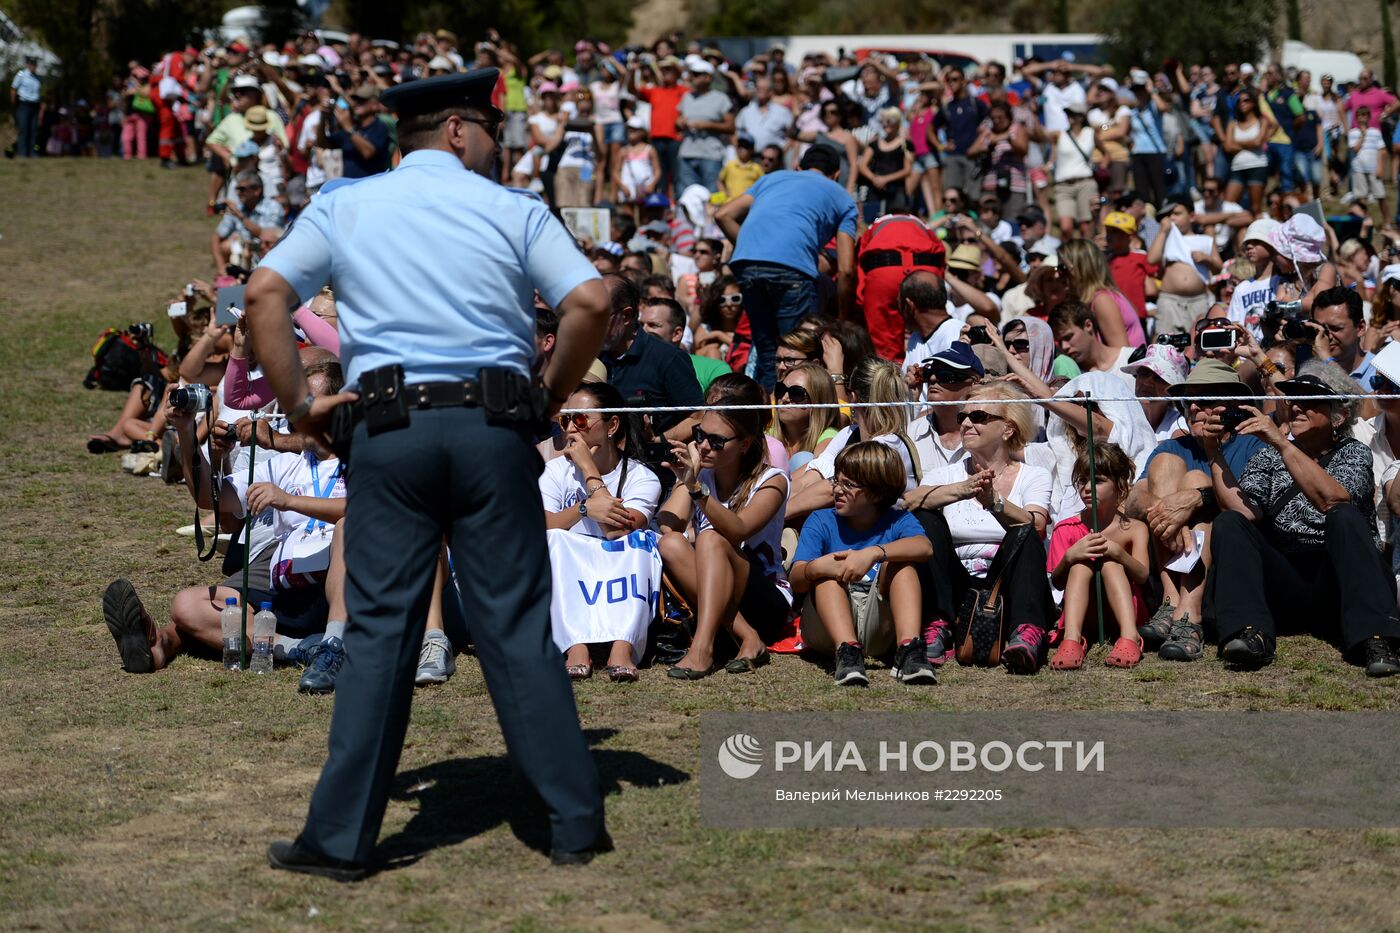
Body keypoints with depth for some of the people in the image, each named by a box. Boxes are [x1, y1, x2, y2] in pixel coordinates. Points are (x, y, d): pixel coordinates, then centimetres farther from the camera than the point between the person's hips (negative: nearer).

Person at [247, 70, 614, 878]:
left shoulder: (345, 207, 13)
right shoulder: (514, 210, 9)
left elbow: (266, 294, 1)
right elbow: (591, 304, -1)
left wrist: (297, 402, 7)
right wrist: (551, 399, 11)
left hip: (390, 428, 1)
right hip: (493, 427, -1)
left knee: (381, 629, 3)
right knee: (518, 626, 5)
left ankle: (342, 836, 3)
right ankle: (577, 822, 9)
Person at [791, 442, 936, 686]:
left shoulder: (897, 521, 6)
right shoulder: (821, 522, 8)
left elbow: (924, 547, -19)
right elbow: (796, 581, -7)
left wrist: (873, 553, -35)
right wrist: (816, 568, -32)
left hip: (878, 627, 0)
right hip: (827, 628, 0)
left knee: (901, 562, -18)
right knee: (829, 569, -23)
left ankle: (908, 647, -39)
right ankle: (846, 649, -46)